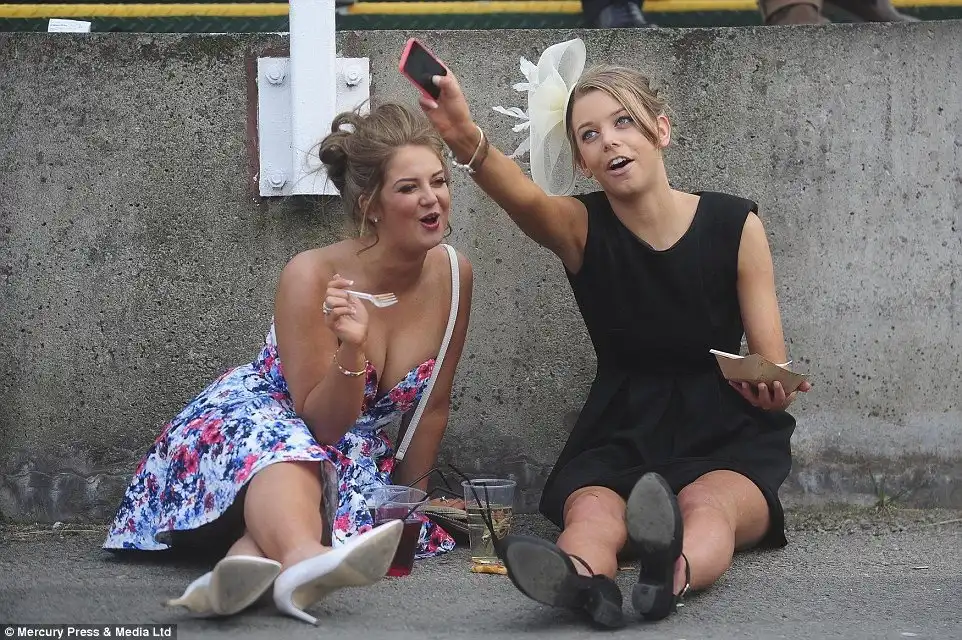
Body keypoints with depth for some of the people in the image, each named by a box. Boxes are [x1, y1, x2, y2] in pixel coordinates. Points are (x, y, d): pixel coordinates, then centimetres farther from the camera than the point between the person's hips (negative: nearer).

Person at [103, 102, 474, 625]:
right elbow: (321, 423, -18)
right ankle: (303, 561, -72)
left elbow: (432, 406, 5)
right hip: (251, 422, -4)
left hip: (355, 460, 4)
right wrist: (351, 349, -34)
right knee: (287, 450, -41)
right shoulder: (311, 277, -20)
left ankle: (242, 568, -61)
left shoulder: (453, 274, -8)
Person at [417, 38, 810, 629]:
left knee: (709, 504, -36)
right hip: (621, 435, 1)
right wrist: (468, 142, -51)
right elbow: (524, 198, -28)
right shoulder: (580, 226, -2)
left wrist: (771, 387, -26)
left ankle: (674, 569, -69)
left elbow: (772, 368, 0)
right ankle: (581, 579, -68)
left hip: (726, 436, 0)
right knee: (592, 509, -34)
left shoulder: (736, 225, -2)